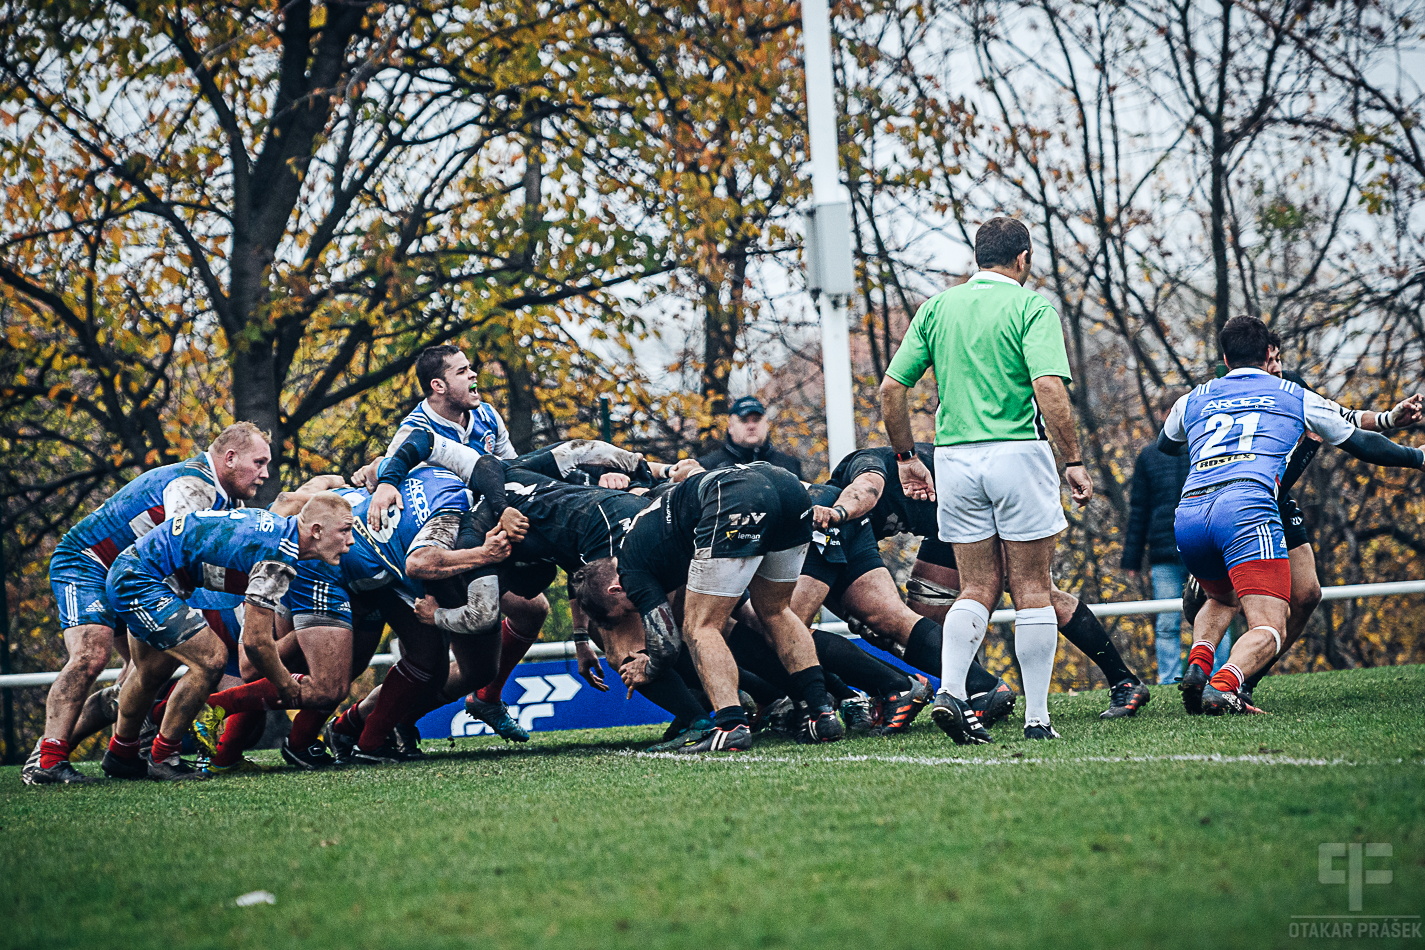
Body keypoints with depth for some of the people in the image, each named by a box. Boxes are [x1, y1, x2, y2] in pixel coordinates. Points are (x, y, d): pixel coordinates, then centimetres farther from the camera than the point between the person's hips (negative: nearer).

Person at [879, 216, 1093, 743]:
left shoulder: (938, 308, 11)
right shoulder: (1031, 308, -4)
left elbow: (890, 389, 8)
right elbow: (1049, 389, -17)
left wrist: (905, 457, 18)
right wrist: (1074, 460, -12)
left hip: (954, 457, 4)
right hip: (1018, 452, -4)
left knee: (978, 588, 11)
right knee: (1032, 590, 3)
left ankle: (949, 690, -9)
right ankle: (1037, 716, 4)